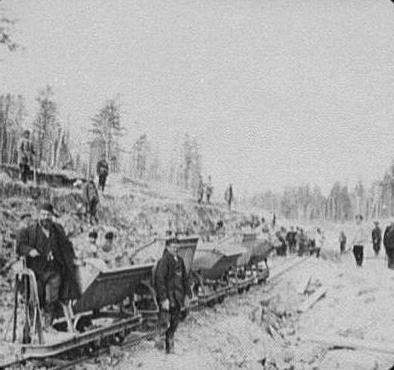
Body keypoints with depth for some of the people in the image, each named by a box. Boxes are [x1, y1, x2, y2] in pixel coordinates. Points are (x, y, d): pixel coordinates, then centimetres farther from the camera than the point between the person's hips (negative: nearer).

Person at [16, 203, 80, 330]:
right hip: (37, 271, -3)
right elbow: (19, 246, -4)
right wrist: (29, 251, -22)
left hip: (55, 272, 3)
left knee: (52, 300, 3)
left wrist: (73, 259, 12)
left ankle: (47, 324, 16)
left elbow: (66, 245, 20)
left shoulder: (58, 230, 10)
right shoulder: (29, 231, -3)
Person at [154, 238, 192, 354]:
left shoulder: (180, 260, 12)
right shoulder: (163, 261, -13)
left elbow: (184, 278, 20)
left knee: (175, 322, 13)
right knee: (165, 324, -6)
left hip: (177, 297, 8)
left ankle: (170, 345, 25)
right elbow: (159, 280, -17)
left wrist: (187, 294, 14)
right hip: (168, 297, -8)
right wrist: (164, 299, -21)